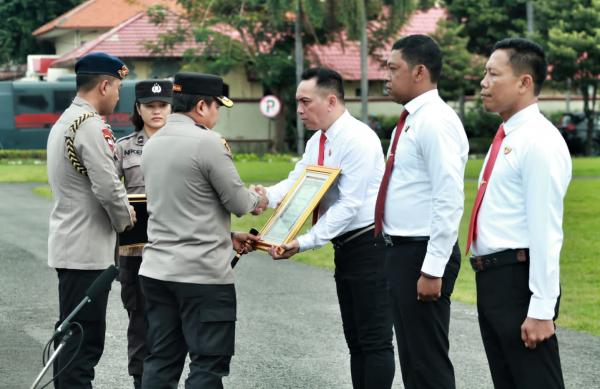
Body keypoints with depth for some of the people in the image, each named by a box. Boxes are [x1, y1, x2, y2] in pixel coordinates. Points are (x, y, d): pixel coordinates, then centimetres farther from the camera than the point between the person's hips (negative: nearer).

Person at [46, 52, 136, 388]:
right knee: (86, 341, -8)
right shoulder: (91, 125, -16)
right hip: (88, 250, -10)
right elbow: (108, 187, -22)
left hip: (68, 246, 10)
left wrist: (120, 209, 10)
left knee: (71, 337, 15)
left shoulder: (64, 122, 16)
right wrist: (124, 218, -3)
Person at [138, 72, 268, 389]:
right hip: (203, 275, -8)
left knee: (160, 362, 10)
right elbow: (238, 202, -8)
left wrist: (227, 236, 19)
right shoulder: (208, 142, -14)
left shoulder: (152, 144, 12)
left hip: (156, 270, 8)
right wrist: (257, 200, 14)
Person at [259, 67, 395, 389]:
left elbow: (349, 205, -23)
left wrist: (304, 242, -27)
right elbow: (295, 182, 3)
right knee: (355, 339, 13)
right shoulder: (317, 142, 12)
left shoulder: (358, 139, -18)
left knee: (375, 339, -7)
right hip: (344, 248, 10)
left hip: (369, 245, -10)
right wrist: (267, 196, -19)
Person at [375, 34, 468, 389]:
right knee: (411, 358, 16)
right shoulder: (411, 121, 14)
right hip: (402, 252, 10)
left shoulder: (436, 121, -16)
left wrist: (432, 269, -24)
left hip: (422, 254, -10)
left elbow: (450, 201, -23)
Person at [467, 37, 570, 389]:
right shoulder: (506, 137, 16)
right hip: (491, 278, 10)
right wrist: (488, 278, 19)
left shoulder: (540, 142, -14)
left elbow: (546, 231, -19)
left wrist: (541, 310, -22)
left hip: (519, 279, -10)